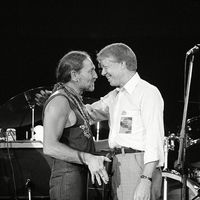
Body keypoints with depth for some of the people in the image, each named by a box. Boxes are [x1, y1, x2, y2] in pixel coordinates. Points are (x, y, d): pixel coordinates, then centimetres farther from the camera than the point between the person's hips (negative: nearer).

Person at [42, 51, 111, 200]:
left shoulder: (74, 100, 19)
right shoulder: (59, 101, -14)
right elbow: (49, 147, -25)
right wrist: (88, 159, -32)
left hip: (79, 178, 10)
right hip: (67, 181, -10)